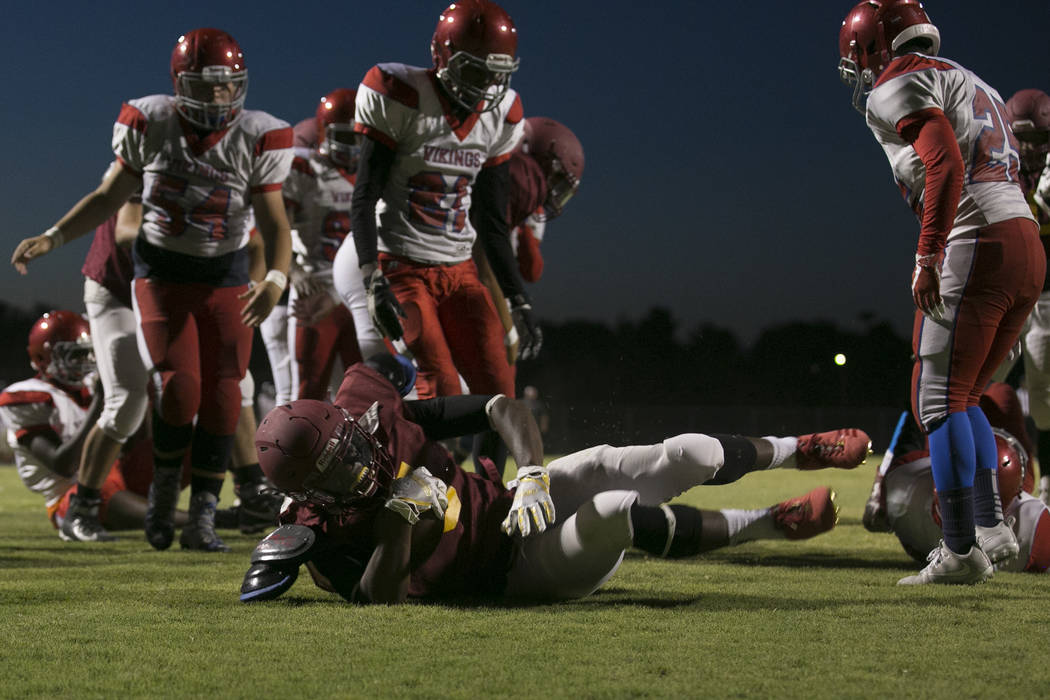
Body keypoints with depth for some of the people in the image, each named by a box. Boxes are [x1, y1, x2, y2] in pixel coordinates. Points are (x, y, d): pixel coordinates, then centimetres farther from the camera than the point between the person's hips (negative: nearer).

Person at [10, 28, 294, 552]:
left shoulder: (256, 139, -12)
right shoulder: (150, 125, -9)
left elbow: (274, 222, -12)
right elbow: (109, 197, 2)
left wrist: (276, 279, -31)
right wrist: (52, 238, -8)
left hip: (225, 280, 1)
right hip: (161, 273, -1)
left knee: (221, 400, -7)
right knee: (179, 388, -18)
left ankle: (201, 521, 3)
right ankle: (163, 489, 8)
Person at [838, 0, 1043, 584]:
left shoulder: (899, 85, -1)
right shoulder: (974, 85, 28)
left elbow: (945, 166, -17)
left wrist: (928, 257, -19)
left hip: (975, 248, -9)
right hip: (1028, 248, 9)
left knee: (939, 400, -4)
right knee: (962, 397, 18)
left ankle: (962, 551, -6)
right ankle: (991, 527, 13)